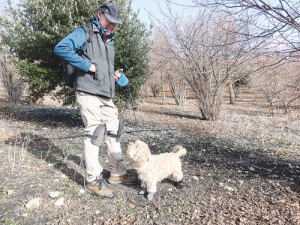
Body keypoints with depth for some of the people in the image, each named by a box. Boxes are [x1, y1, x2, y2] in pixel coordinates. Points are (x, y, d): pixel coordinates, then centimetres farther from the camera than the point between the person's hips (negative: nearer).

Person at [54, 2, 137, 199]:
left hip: (107, 95, 8)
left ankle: (118, 173, 21)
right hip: (88, 92, -8)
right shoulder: (85, 33, -1)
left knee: (114, 131, 9)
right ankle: (94, 181, 3)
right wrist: (88, 65, -18)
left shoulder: (109, 40, 23)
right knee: (94, 133, -8)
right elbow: (61, 48, -16)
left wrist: (114, 75, 11)